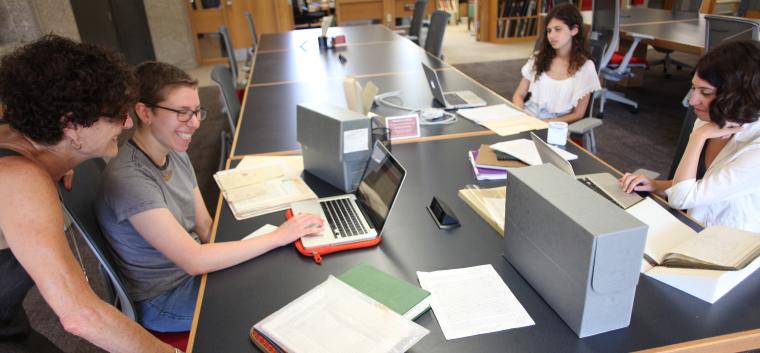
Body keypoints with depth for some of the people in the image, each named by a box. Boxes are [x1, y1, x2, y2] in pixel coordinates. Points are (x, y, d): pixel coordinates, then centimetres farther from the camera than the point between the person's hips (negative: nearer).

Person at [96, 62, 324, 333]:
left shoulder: (175, 154, 0)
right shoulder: (129, 179, -28)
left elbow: (206, 228, 2)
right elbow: (193, 260, -30)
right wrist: (279, 236, -27)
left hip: (193, 269, 7)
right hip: (165, 299, -7)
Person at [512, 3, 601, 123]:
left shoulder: (585, 66, -2)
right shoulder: (538, 57, 8)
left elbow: (578, 114, -1)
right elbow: (519, 95, 9)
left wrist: (548, 123, -16)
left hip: (555, 124, -2)